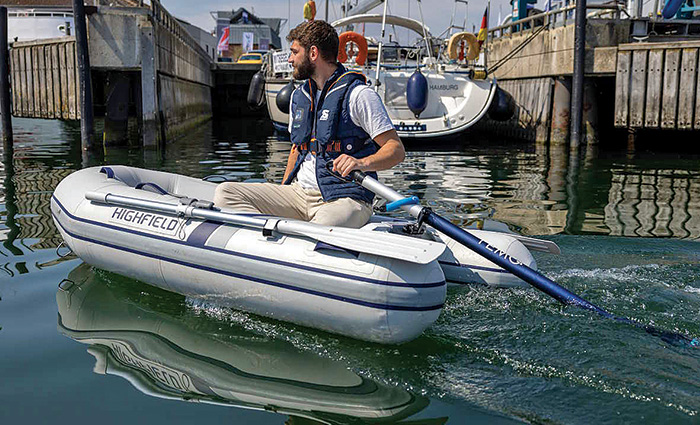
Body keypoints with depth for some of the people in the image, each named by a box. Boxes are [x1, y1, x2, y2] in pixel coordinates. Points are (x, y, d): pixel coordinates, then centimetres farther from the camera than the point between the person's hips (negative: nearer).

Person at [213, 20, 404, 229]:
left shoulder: (358, 94, -6)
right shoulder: (298, 96, 17)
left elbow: (397, 149, -10)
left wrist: (362, 163, -30)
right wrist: (281, 194, 19)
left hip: (344, 200, -8)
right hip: (299, 193, 8)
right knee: (225, 193, -11)